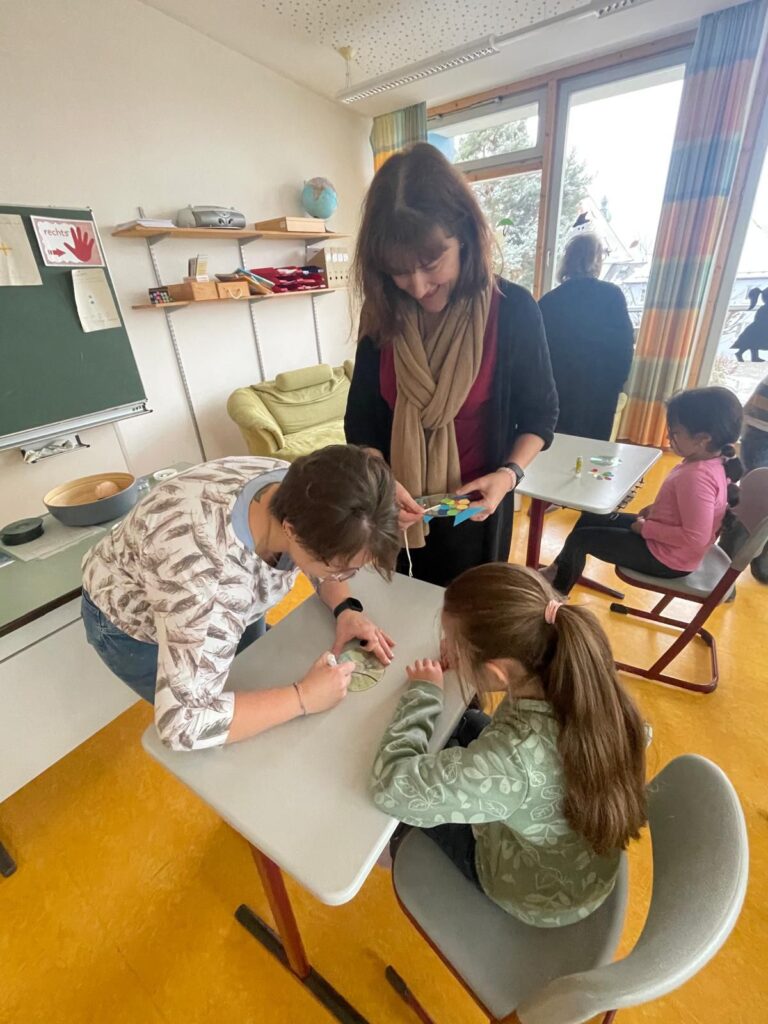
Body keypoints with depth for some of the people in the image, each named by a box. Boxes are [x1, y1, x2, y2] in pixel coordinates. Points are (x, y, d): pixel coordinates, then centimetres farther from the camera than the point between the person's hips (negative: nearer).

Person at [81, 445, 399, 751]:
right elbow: (184, 724, -42)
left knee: (259, 681, 20)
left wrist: (346, 608, -21)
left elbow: (333, 549, -5)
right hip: (131, 623, -5)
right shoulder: (208, 569, -46)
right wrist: (303, 697, -36)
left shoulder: (304, 495, -26)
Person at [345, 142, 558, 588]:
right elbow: (361, 419, -4)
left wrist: (509, 473, -21)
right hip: (398, 506, 3)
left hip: (474, 506, -2)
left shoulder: (513, 309, -13)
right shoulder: (383, 313, -7)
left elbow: (540, 412, -4)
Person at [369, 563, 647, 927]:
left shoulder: (514, 757, -45)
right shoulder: (586, 677, -26)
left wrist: (422, 692, -21)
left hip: (541, 898, -5)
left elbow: (391, 785, -35)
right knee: (467, 725, 18)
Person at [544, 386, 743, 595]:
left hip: (665, 557, -10)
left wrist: (646, 528, -22)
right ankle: (559, 570, 31)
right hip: (662, 542, 10)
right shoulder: (711, 462, -3)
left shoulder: (696, 477, -32)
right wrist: (656, 508, 3)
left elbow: (695, 538, -32)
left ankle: (557, 591, 23)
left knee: (580, 538, -2)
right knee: (590, 518, 16)